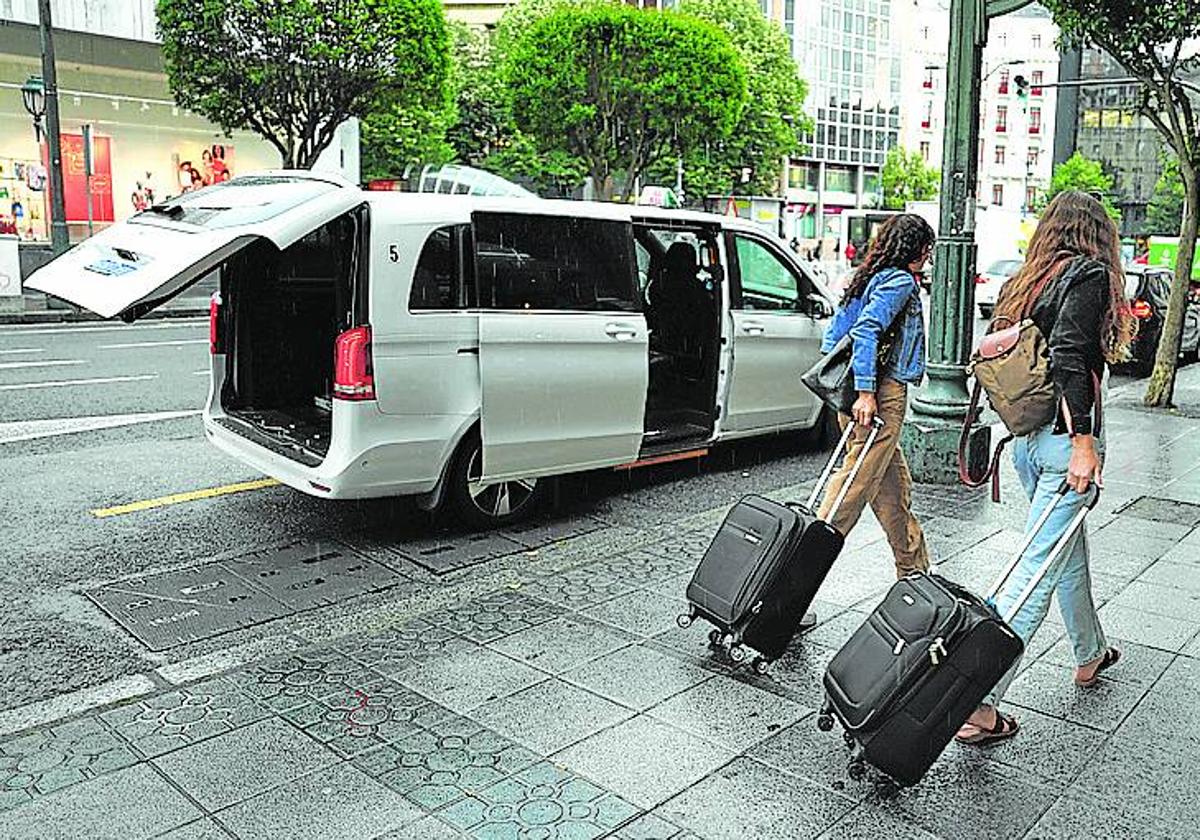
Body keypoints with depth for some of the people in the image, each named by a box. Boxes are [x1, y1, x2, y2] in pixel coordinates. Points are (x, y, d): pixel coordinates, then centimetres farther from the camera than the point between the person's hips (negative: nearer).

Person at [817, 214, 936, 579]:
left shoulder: (866, 277, 17)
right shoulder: (900, 281, -9)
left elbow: (832, 335, 17)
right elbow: (866, 330, -23)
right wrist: (866, 393, -25)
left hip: (852, 393, 10)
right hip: (884, 395, -10)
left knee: (894, 487, 17)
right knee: (857, 482, -6)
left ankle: (915, 571, 28)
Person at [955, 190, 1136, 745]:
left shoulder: (1026, 280, 12)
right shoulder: (1090, 272, -7)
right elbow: (1068, 354, -21)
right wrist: (1083, 440, -21)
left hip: (1027, 438, 8)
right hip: (1064, 438, -8)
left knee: (1070, 551, 25)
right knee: (1039, 567, -6)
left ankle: (1089, 655, 45)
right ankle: (979, 704, -7)